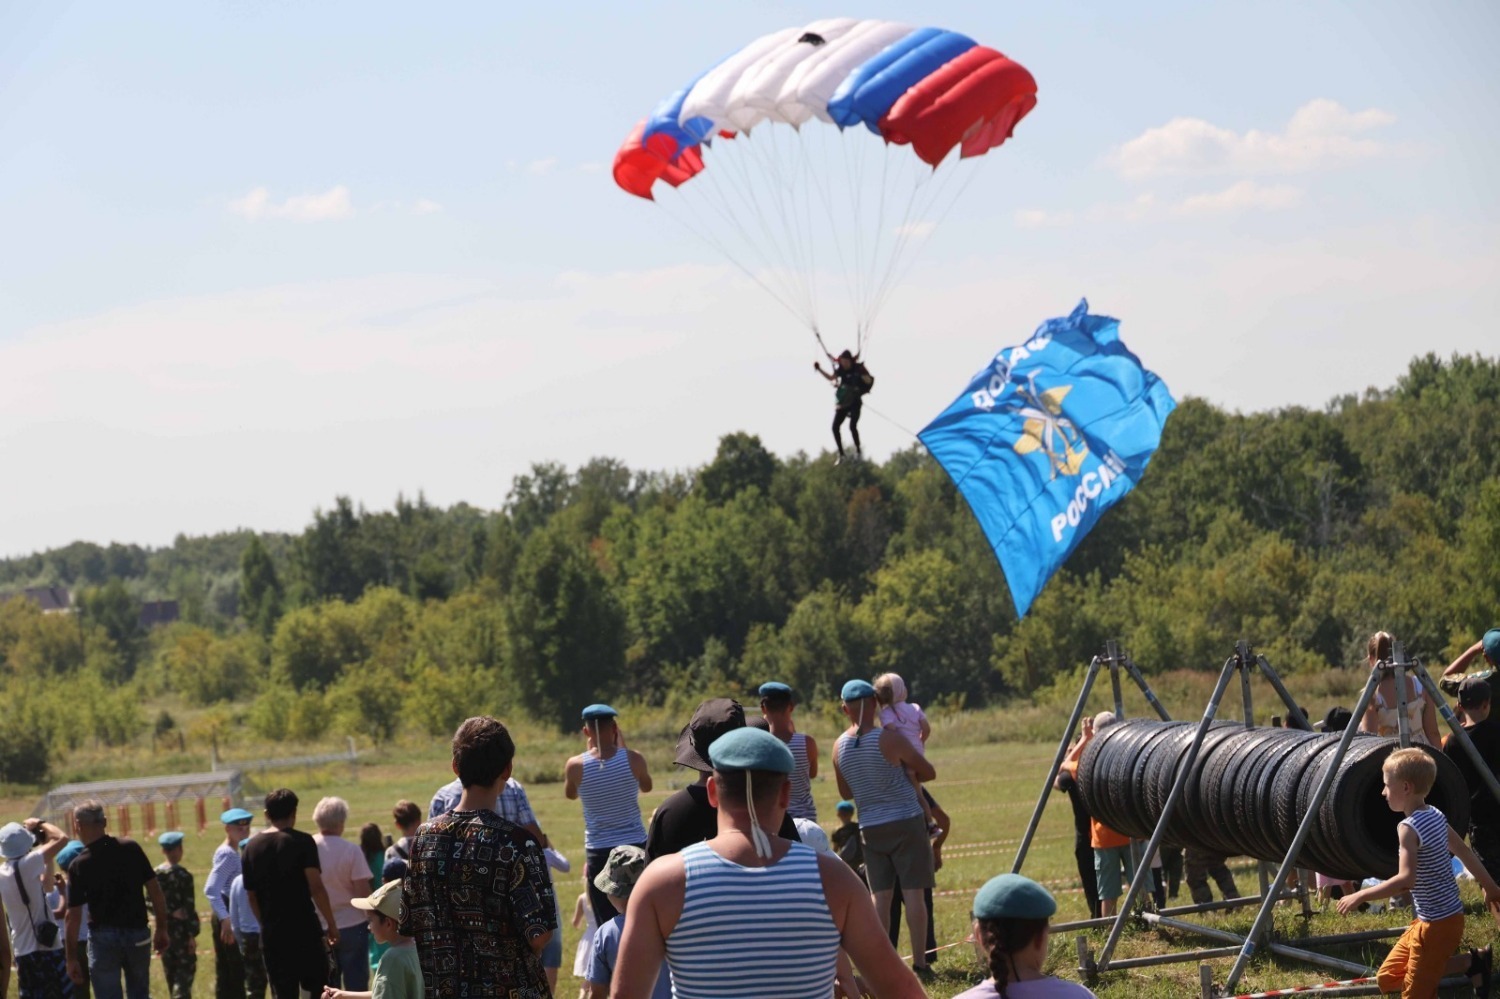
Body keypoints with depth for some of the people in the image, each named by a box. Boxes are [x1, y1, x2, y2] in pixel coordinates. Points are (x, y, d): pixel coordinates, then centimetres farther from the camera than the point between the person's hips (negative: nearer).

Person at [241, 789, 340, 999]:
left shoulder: (252, 847, 7)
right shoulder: (302, 842, -8)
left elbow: (251, 894, 11)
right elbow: (316, 887, -15)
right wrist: (331, 924, -8)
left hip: (272, 934, 4)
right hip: (304, 929, -4)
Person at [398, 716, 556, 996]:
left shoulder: (424, 838, 1)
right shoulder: (516, 841, -14)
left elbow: (409, 926, 7)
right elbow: (540, 933, -16)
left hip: (443, 991, 5)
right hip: (511, 992, -5)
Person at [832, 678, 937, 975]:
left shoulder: (839, 747, 2)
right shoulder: (890, 739, -13)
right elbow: (929, 773, -4)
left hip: (870, 827, 4)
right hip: (906, 822, -4)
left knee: (879, 895, 7)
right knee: (913, 892, -2)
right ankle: (919, 962, -4)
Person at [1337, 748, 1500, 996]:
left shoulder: (1409, 828, -21)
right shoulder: (1436, 816, 5)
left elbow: (1406, 880, -31)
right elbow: (1465, 853, 16)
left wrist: (1361, 896, -26)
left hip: (1437, 924, -8)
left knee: (1415, 991, 1)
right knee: (1387, 980, 13)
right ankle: (1471, 963, 13)